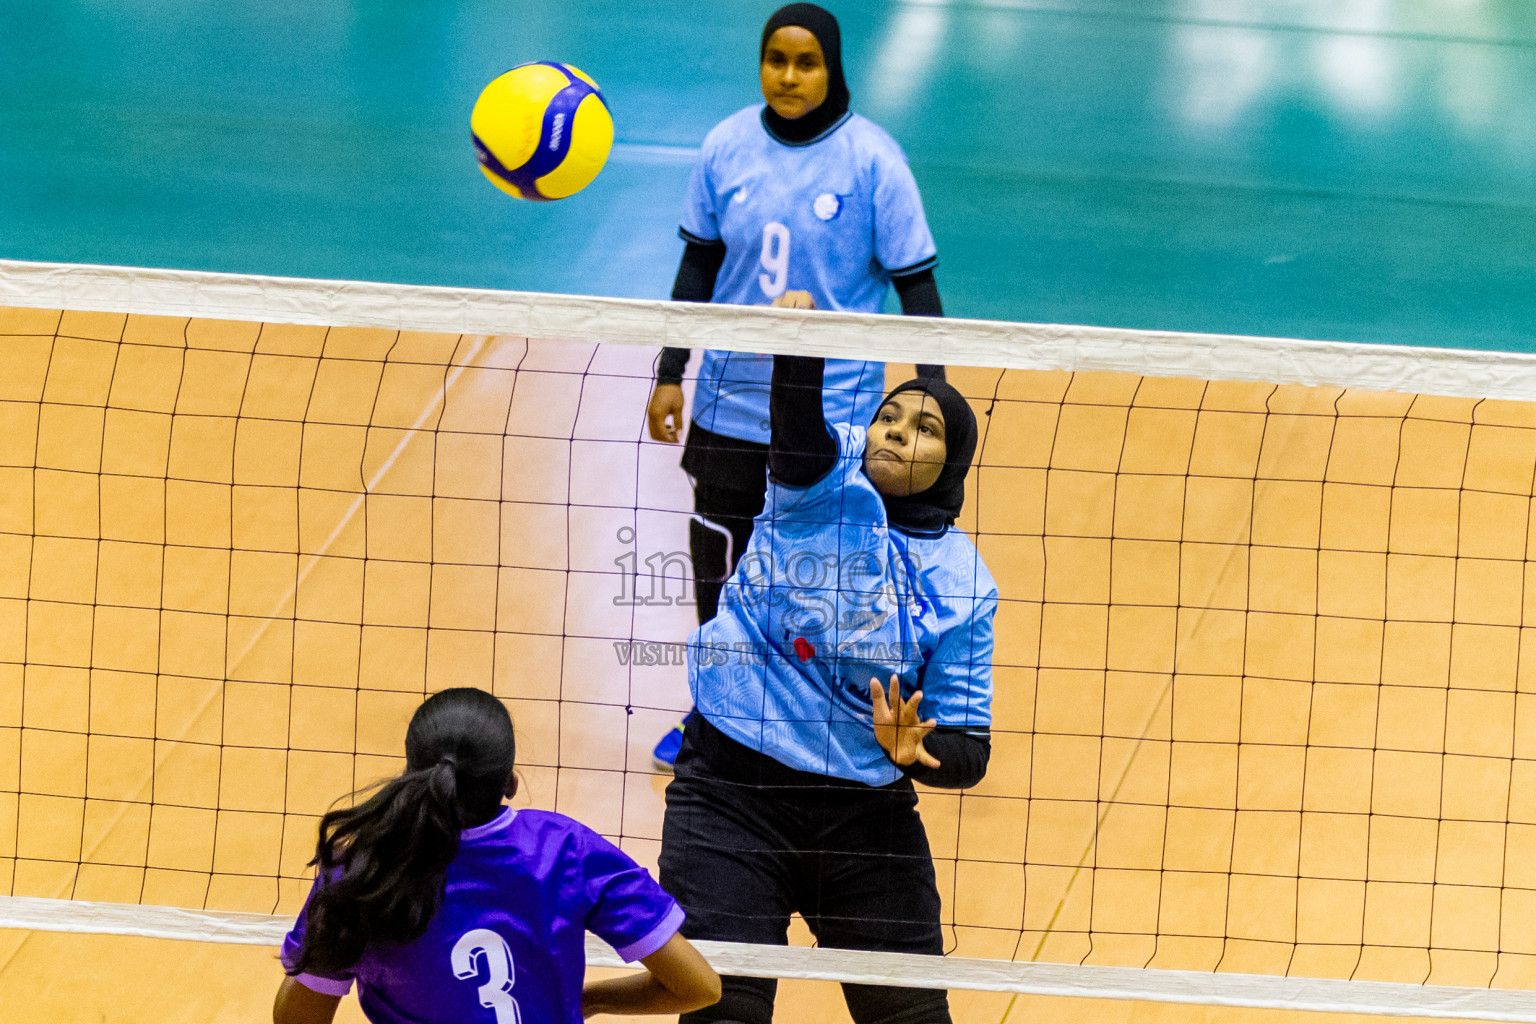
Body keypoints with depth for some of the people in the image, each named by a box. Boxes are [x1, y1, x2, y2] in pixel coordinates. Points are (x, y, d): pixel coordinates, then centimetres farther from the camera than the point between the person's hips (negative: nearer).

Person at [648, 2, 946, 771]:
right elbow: (698, 267, 9)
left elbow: (916, 284, -7)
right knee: (719, 562, 11)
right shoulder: (727, 146, -1)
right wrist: (670, 374, 9)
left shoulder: (872, 160, -11)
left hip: (835, 414, -4)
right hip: (731, 404, 4)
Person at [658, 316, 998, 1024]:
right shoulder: (827, 478, -1)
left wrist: (913, 749, -23)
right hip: (731, 792, -2)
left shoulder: (959, 585, 1)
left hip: (866, 814, 2)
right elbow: (797, 420, -24)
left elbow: (969, 753, -1)